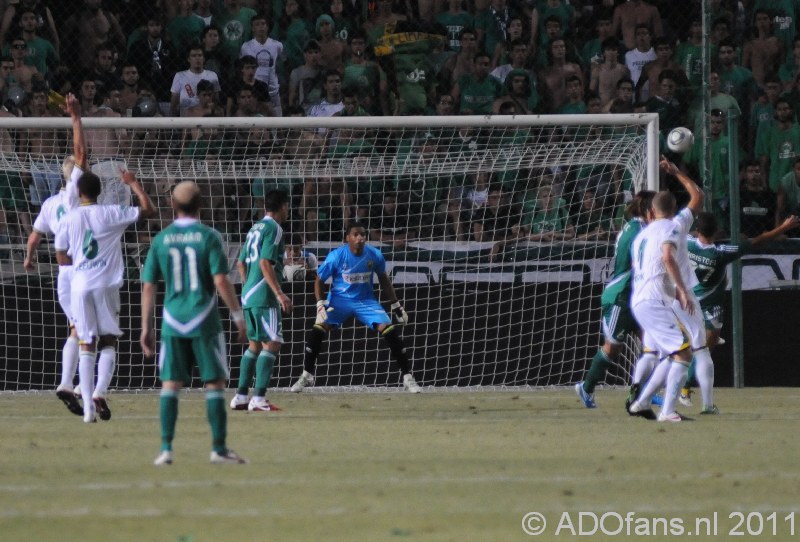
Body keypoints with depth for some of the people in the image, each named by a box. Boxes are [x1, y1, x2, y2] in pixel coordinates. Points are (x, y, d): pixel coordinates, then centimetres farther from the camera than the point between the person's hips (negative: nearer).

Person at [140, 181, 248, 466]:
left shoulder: (161, 240, 5)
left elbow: (148, 286, 5)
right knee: (215, 383, 5)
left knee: (170, 384, 6)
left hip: (173, 322, 3)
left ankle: (166, 448, -1)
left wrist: (146, 327, 12)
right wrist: (238, 315, -2)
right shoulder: (208, 237, -5)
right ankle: (219, 448, 6)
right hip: (204, 322, -3)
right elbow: (220, 281, -11)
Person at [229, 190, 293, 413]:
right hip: (264, 297, -9)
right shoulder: (273, 228, -9)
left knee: (255, 344, 16)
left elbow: (241, 263, 21)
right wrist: (279, 293, -21)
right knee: (272, 344, -10)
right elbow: (265, 263, -18)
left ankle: (241, 396, 17)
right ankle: (258, 399, -18)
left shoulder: (255, 228, 18)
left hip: (248, 295, 9)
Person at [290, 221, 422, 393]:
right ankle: (306, 376, -2)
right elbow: (319, 280, -6)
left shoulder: (374, 255, -11)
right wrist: (320, 305, -18)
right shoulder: (336, 256, -18)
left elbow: (384, 280, 6)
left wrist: (396, 305, 7)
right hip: (340, 300, -1)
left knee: (391, 332, -14)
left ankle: (407, 377, -4)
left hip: (366, 301, 1)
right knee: (317, 330, -19)